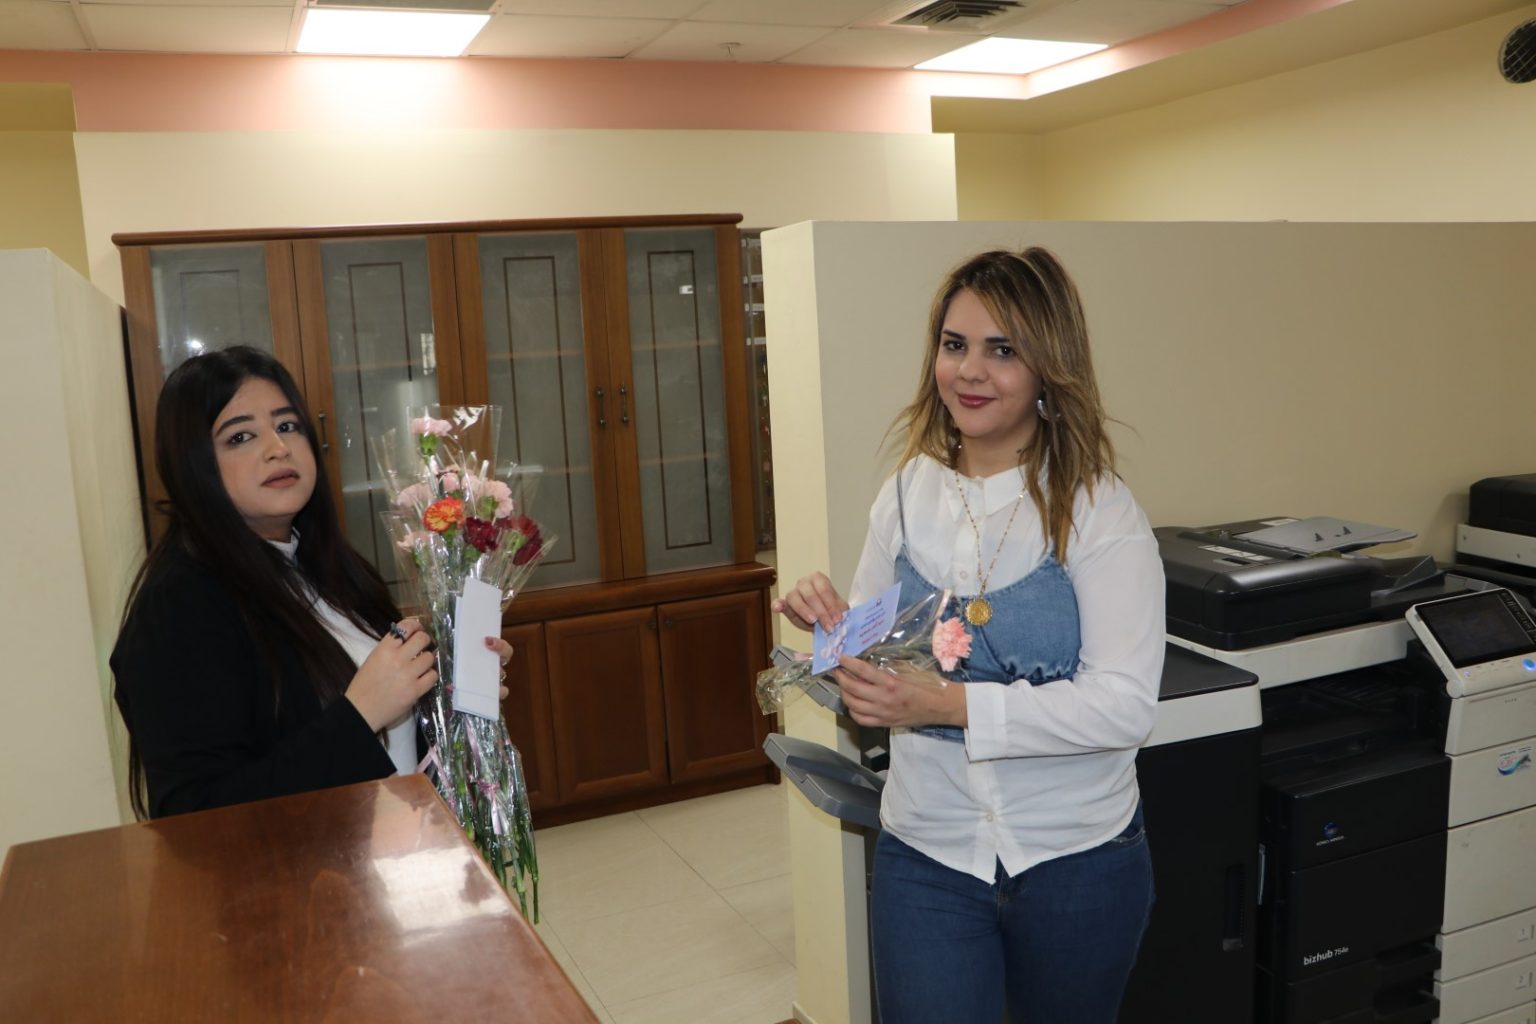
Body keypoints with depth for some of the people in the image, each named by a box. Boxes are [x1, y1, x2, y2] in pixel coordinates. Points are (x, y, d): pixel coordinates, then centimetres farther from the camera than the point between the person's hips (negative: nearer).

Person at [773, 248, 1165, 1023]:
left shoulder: (1096, 509, -13)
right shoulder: (906, 494, -1)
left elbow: (1126, 705, -20)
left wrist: (950, 705, -29)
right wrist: (833, 626, -13)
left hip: (1076, 855, -2)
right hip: (926, 854, 2)